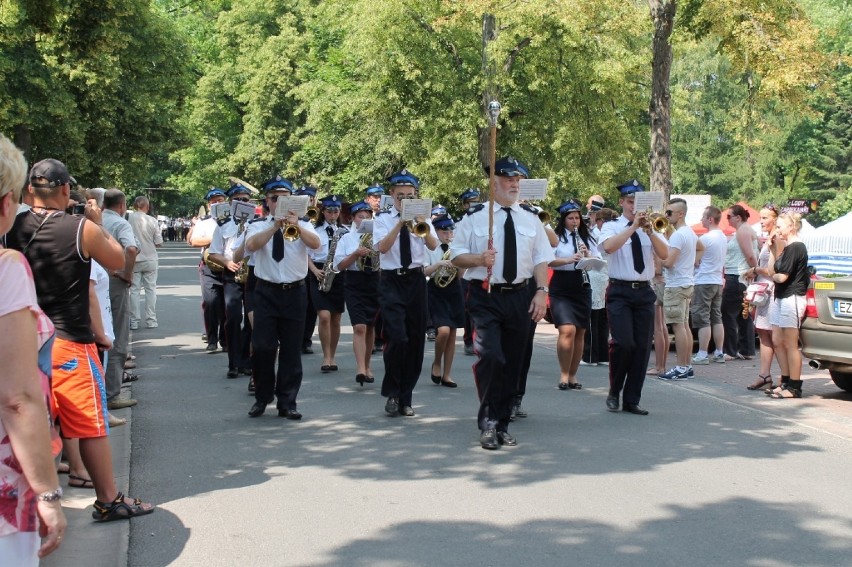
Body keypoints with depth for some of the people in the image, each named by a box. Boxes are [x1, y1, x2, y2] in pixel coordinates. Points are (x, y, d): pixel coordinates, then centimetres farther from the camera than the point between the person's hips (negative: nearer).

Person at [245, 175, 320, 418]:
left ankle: (287, 403, 13)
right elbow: (251, 245, -16)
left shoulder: (303, 224, 7)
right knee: (262, 347, -4)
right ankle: (262, 398, 15)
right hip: (266, 292, -1)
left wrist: (295, 225, -28)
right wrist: (275, 226, -25)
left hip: (295, 292, 1)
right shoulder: (258, 225, 5)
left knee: (292, 349, 4)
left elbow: (315, 243, -13)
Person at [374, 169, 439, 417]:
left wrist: (422, 226, -26)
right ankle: (392, 393, 3)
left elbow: (433, 245, -9)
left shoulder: (422, 217, 8)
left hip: (416, 280, 3)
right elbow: (382, 247, -13)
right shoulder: (383, 218, 3)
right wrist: (400, 222, -19)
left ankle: (405, 397, 18)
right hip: (391, 281, -3)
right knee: (397, 338, -16)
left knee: (416, 340, 5)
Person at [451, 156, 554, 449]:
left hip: (521, 296, 4)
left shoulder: (530, 218, 11)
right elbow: (456, 254, 1)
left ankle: (502, 424, 21)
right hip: (485, 296, -4)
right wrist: (479, 259, -18)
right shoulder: (475, 216, 1)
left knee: (512, 362, 8)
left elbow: (542, 258, 8)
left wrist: (541, 291, -4)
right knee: (490, 356, -17)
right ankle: (488, 423, -4)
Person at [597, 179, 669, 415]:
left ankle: (632, 400, 15)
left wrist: (648, 230, -17)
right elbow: (609, 246, -19)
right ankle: (614, 392, 6)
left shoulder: (651, 229, 12)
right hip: (620, 291, -4)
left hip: (644, 292, 4)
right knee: (623, 343, -17)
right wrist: (633, 226, -19)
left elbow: (664, 254, -4)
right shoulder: (612, 227, 3)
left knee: (643, 347, 4)